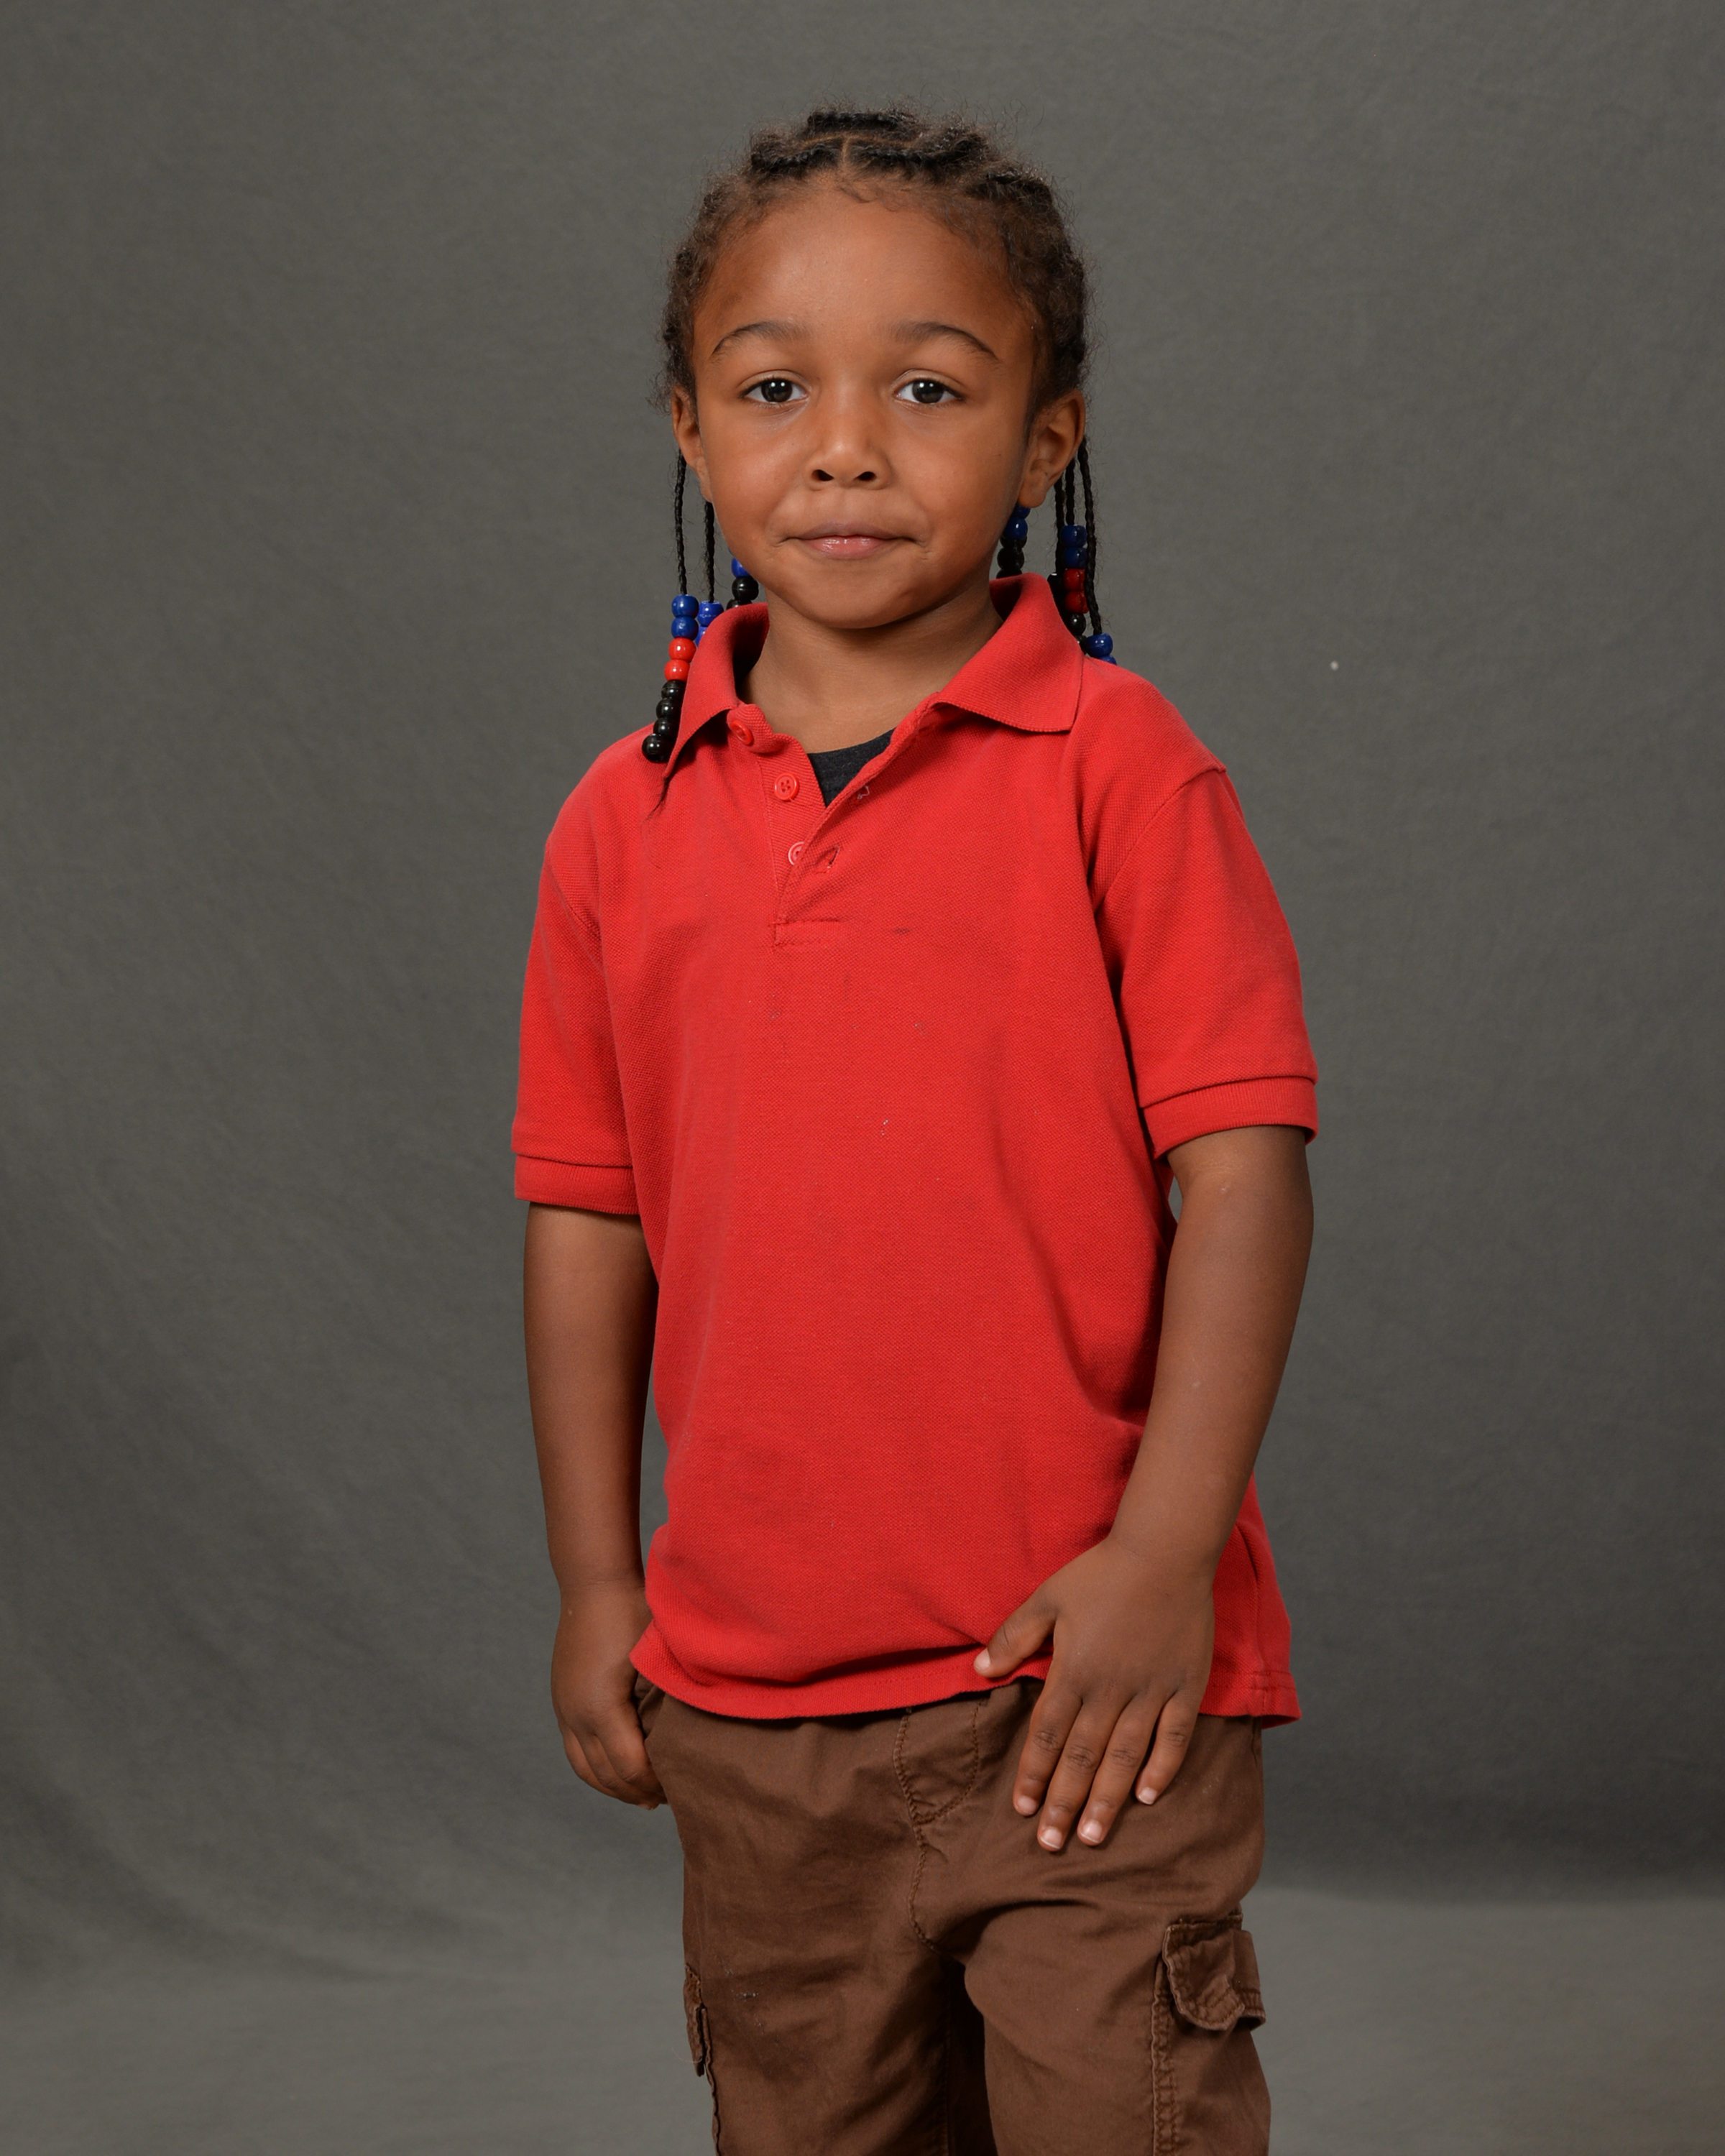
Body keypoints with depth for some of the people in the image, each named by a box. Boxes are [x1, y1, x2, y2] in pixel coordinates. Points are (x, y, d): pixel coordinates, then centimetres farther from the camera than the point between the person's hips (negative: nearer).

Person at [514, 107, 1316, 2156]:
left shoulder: (1114, 765, -7)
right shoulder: (625, 820, 3)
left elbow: (1240, 1162, -9)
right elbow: (586, 1212, 8)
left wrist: (1165, 1551, -13)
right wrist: (596, 1582, 7)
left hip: (1086, 1670, -4)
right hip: (751, 1682, 4)